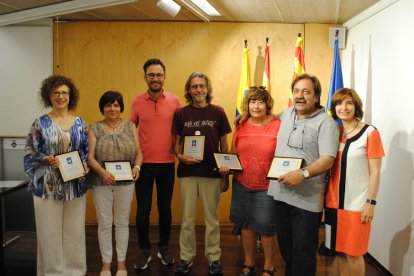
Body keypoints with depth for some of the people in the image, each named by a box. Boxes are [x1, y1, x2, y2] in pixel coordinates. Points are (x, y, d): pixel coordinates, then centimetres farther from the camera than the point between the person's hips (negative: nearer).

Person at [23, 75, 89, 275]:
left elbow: (87, 152, 10)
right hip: (48, 186, -2)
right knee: (50, 231, 3)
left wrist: (85, 167, -8)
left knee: (74, 230, 9)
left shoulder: (80, 123, 7)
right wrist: (48, 160, -18)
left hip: (75, 184, 2)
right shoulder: (40, 123, -1)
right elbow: (30, 154, -1)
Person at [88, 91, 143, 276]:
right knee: (104, 224, 7)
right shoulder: (95, 128, 0)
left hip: (125, 182, 1)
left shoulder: (130, 126, 5)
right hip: (101, 183, -1)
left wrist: (137, 167, -16)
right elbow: (90, 156, -6)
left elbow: (138, 153, 4)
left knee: (122, 223, 10)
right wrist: (102, 171, -23)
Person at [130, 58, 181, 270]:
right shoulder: (137, 102, 0)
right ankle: (144, 251, 22)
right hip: (143, 164, 0)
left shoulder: (174, 100, -2)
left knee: (165, 207, 11)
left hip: (167, 164, 0)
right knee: (143, 208, 6)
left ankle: (164, 248, 28)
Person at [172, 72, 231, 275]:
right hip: (187, 172, 1)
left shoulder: (218, 113, 0)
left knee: (211, 218, 8)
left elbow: (224, 144, 5)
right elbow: (176, 143, 8)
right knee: (187, 218, 8)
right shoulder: (181, 114, 2)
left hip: (212, 172, -1)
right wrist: (180, 156, -14)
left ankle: (214, 257, 22)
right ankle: (186, 257, 22)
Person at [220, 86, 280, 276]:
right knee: (246, 225, 15)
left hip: (267, 187, -4)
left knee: (266, 227, 5)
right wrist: (226, 165, -4)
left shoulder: (278, 125, -9)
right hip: (242, 184, 4)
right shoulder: (241, 126, 4)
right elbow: (233, 153, 14)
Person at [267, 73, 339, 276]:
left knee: (303, 251, 1)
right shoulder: (286, 115, 12)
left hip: (307, 198, -6)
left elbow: (327, 160, -16)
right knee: (285, 244, 17)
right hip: (280, 192, 6)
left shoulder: (325, 122, -8)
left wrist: (303, 174, -29)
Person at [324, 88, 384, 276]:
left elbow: (375, 172, -8)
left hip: (357, 204, -5)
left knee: (353, 254, 1)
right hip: (335, 202, 5)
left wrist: (370, 202, -11)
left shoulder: (370, 133, -8)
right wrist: (326, 196, 8)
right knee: (340, 251, 13)